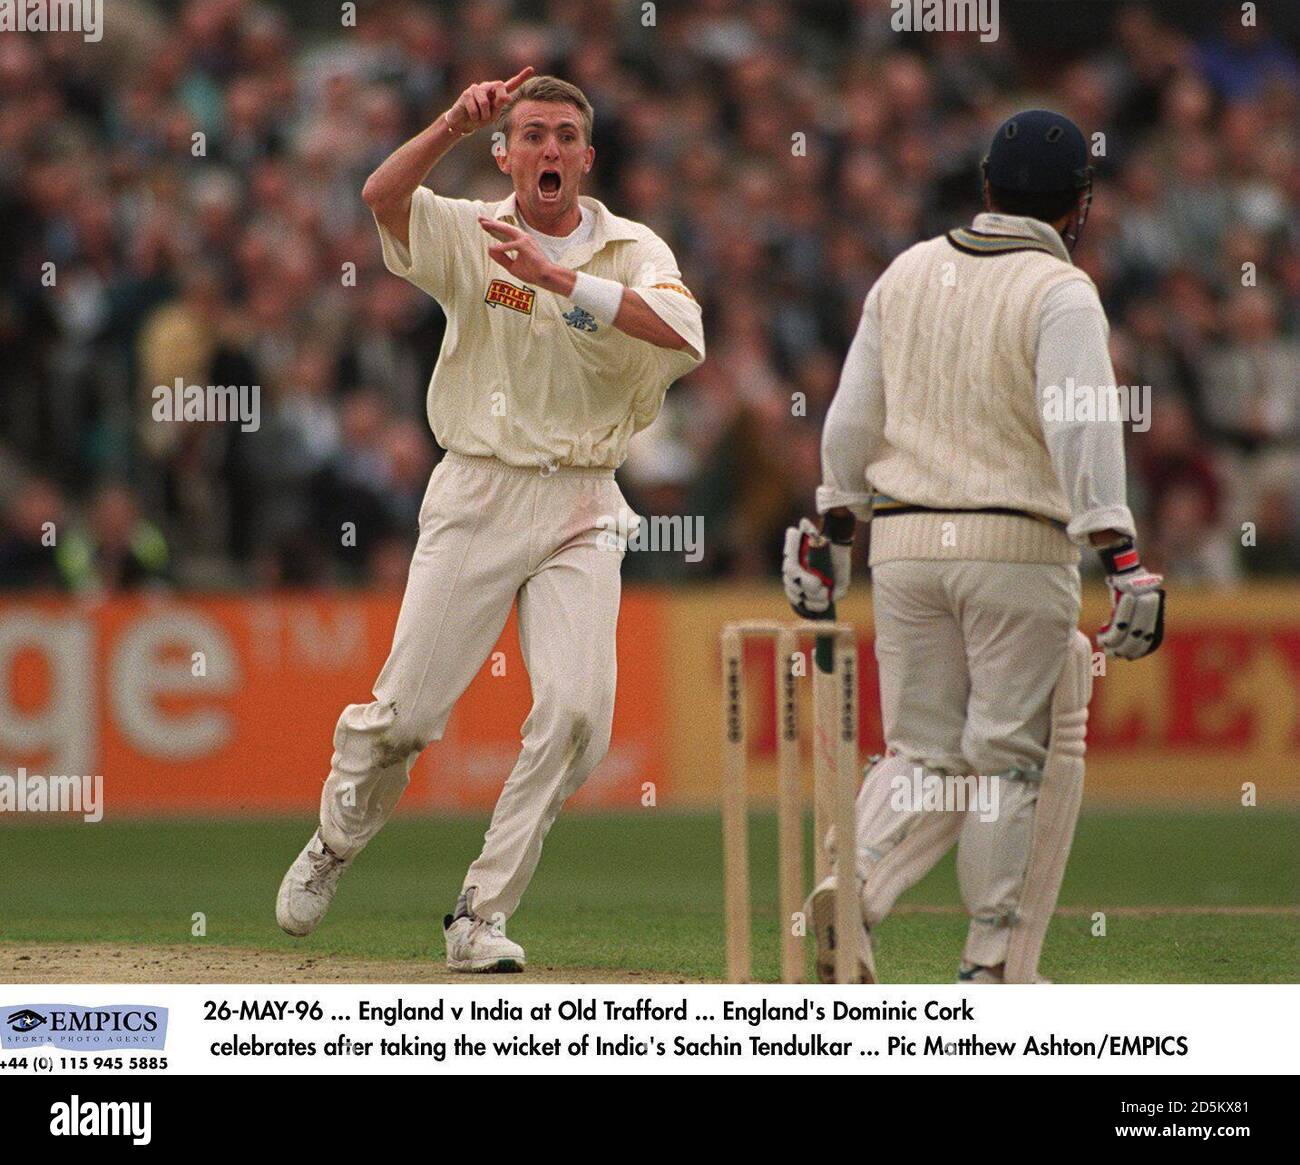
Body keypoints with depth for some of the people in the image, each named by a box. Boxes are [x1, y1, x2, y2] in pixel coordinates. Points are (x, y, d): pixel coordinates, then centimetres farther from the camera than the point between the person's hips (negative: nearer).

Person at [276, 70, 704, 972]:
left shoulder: (634, 252, 3)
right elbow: (383, 195, -18)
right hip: (477, 496, -1)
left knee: (577, 710, -15)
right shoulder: (469, 236, 3)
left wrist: (558, 277, -24)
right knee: (407, 710, -2)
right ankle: (334, 846, 29)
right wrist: (456, 124, -31)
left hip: (581, 508, 1)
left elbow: (684, 332, -19)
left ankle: (483, 914, -3)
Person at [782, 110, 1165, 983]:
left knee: (925, 755, 10)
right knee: (1010, 759, 4)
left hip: (904, 543, 5)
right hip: (1019, 546, -5)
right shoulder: (1059, 291, -7)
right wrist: (1123, 560, -22)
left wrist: (834, 533, 23)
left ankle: (850, 887, -15)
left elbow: (853, 420, 14)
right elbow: (1083, 429, -18)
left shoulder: (906, 274, 11)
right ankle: (996, 965, 4)